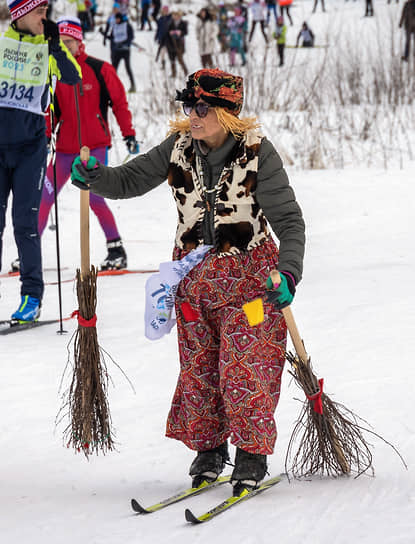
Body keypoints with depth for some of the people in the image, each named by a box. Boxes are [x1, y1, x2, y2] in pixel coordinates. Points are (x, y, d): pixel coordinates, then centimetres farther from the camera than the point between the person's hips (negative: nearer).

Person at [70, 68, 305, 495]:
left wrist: (288, 271, -28)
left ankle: (252, 454, 8)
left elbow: (288, 220, -14)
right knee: (198, 365, 8)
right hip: (194, 275, 4)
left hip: (247, 274, -4)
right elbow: (130, 180, 3)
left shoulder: (257, 152, -15)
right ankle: (209, 449, 24)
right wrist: (93, 176, -18)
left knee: (245, 367, -7)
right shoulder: (179, 147, -4)